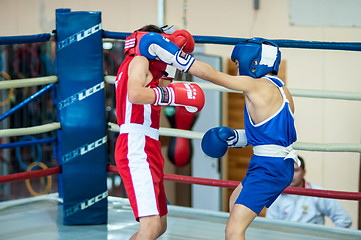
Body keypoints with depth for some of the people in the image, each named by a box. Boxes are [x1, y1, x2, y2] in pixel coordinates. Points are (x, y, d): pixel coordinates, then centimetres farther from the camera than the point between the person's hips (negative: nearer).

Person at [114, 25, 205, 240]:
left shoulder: (142, 65, 26)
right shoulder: (138, 60, -3)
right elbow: (135, 95, -22)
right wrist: (171, 94, -17)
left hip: (146, 149, 11)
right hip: (137, 149, -11)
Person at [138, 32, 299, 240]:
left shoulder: (258, 86, -14)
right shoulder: (281, 89, 12)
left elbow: (212, 75, -17)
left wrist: (173, 56, -13)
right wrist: (236, 137, 14)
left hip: (269, 167, -10)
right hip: (284, 163, 10)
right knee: (235, 202, 32)